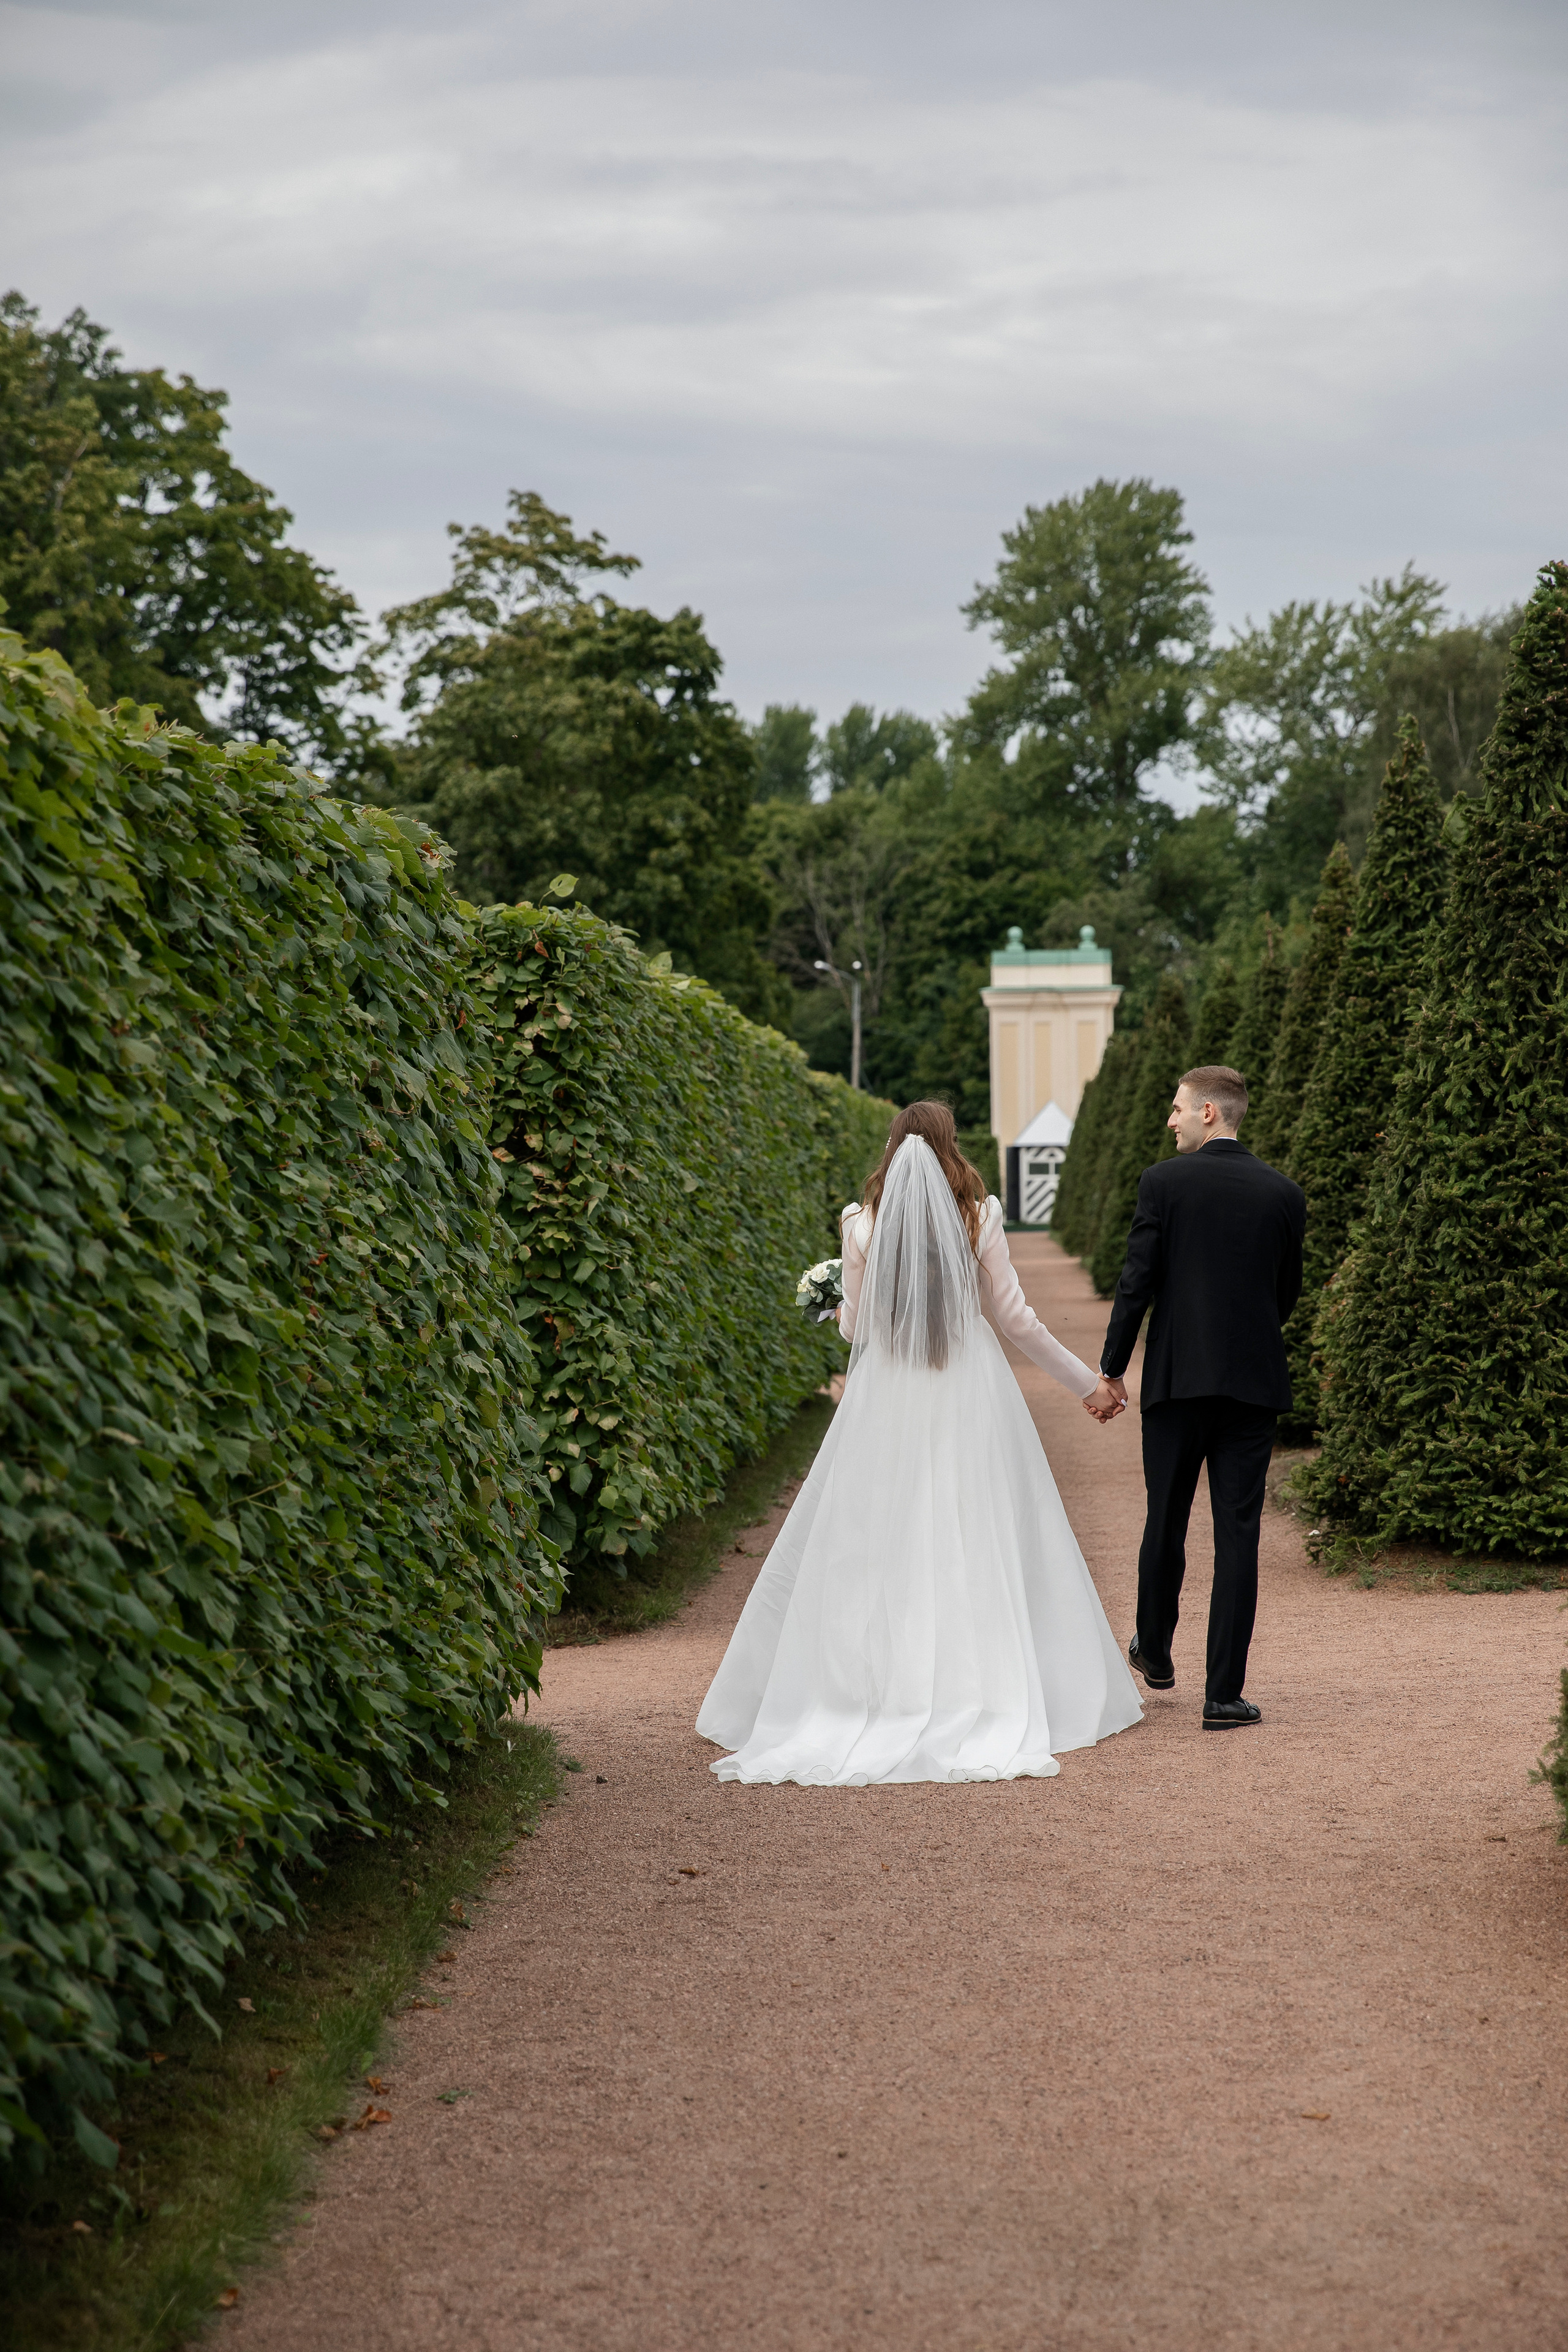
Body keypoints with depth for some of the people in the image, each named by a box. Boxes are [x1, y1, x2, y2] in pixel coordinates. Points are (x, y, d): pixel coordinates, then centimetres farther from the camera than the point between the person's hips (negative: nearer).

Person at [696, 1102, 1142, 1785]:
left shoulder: (863, 1224, -2)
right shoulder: (978, 1218, -3)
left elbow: (854, 1327, 4)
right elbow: (1014, 1318, 1)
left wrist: (839, 1308, 29)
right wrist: (1088, 1382, 12)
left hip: (885, 1401, 0)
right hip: (969, 1401, 0)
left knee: (863, 1556, 5)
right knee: (978, 1553, 5)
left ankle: (855, 1696, 5)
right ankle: (988, 1700, 3)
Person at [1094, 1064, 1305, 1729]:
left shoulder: (1163, 1182, -7)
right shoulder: (1284, 1194, 2)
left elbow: (1136, 1284, -8)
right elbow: (1288, 1292, 10)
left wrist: (1111, 1370, 2)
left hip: (1177, 1377, -1)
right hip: (1255, 1383, 1)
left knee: (1166, 1523, 16)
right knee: (1237, 1536, 2)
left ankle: (1155, 1653, 36)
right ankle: (1224, 1693, 0)